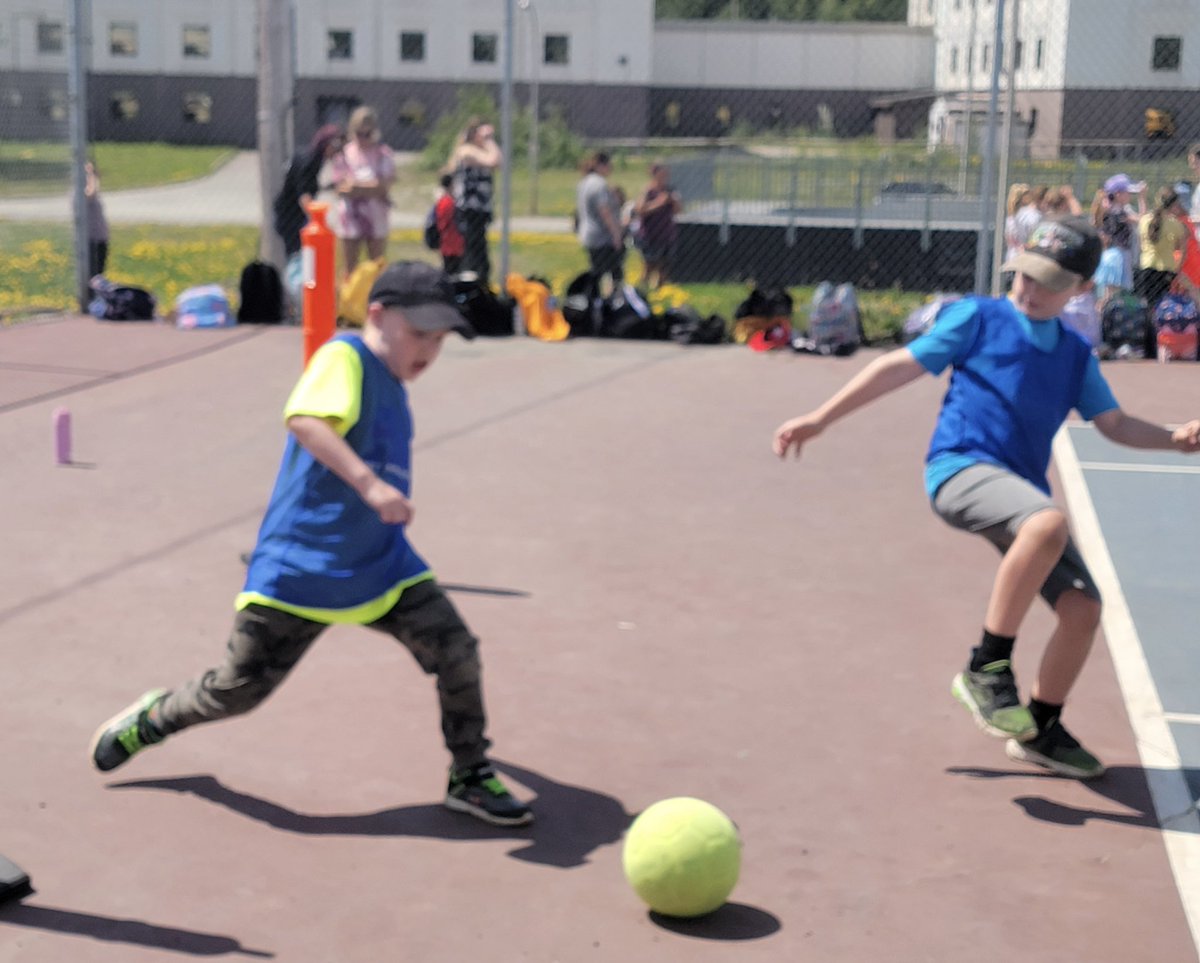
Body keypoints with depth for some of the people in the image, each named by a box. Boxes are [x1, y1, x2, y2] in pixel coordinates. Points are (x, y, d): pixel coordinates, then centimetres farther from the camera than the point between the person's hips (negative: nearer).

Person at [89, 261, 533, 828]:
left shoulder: (392, 388, 13)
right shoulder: (344, 358, -13)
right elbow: (304, 419, -34)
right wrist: (368, 482, -43)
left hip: (381, 568, 7)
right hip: (298, 569, -7)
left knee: (457, 653, -6)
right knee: (237, 689, 1)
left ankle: (471, 780, 12)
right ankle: (156, 717, 32)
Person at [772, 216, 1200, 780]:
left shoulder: (1075, 354, 20)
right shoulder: (978, 319, 6)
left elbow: (1114, 423, 20)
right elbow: (900, 367, 6)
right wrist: (820, 418, 4)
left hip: (1021, 492, 6)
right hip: (961, 467, -6)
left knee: (1082, 607, -5)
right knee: (1049, 523, -36)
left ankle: (1040, 731, 19)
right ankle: (987, 668, -23)